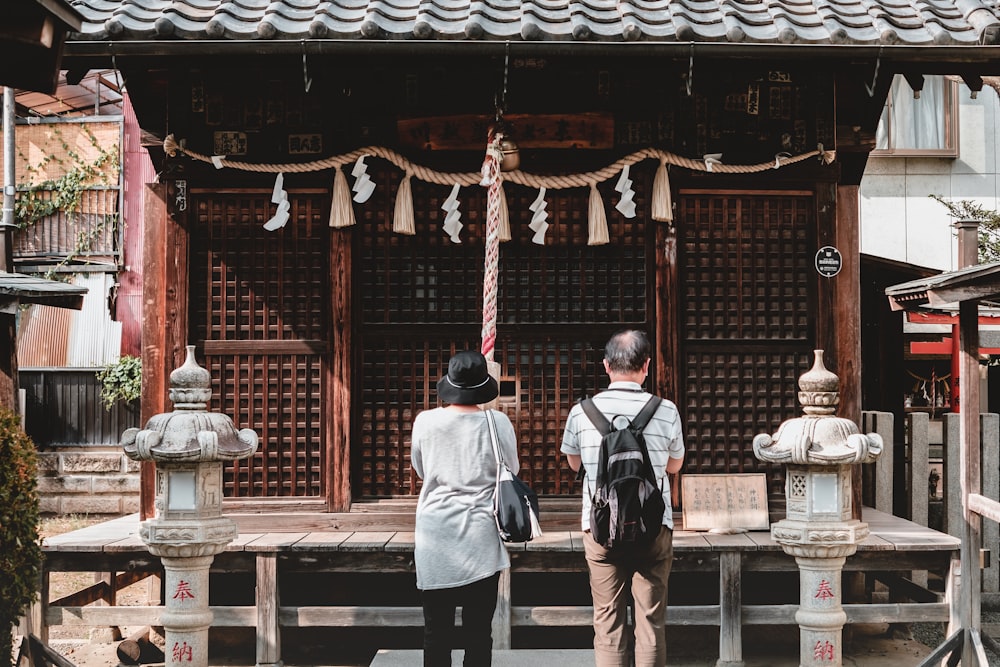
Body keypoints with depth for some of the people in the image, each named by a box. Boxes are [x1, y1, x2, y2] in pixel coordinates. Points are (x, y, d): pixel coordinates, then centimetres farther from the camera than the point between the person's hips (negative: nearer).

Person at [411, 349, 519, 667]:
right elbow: (511, 472, 7)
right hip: (481, 540, 0)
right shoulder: (498, 423, -8)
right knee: (478, 629, 7)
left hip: (435, 539, 1)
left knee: (437, 629, 8)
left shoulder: (425, 422, -6)